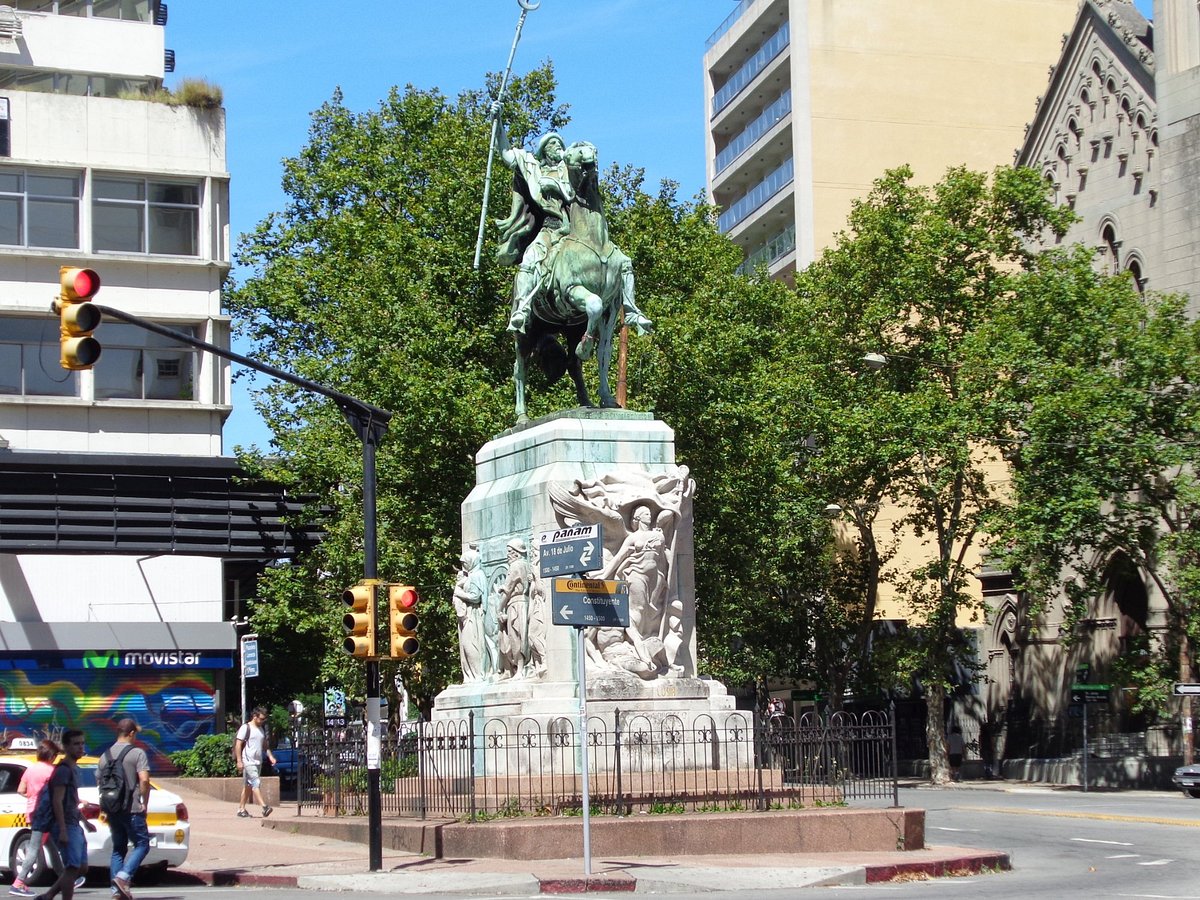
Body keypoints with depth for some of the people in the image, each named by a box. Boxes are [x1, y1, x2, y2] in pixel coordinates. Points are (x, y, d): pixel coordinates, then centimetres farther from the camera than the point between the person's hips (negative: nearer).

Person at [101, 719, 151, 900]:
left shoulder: (105, 755, 13)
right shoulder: (137, 753, -6)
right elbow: (144, 780, -17)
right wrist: (145, 803, -7)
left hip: (112, 810, 6)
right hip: (132, 810, -6)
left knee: (118, 848, 14)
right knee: (142, 844, 3)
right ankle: (123, 876, -16)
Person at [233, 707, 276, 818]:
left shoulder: (262, 729, 16)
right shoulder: (246, 728, -6)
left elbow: (265, 745, 23)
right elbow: (238, 745, -9)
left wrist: (270, 756, 7)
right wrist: (239, 761, -15)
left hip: (258, 762, 8)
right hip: (248, 762, -8)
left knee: (248, 786, 11)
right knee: (256, 783, -17)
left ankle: (241, 809, 16)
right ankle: (264, 807, -28)